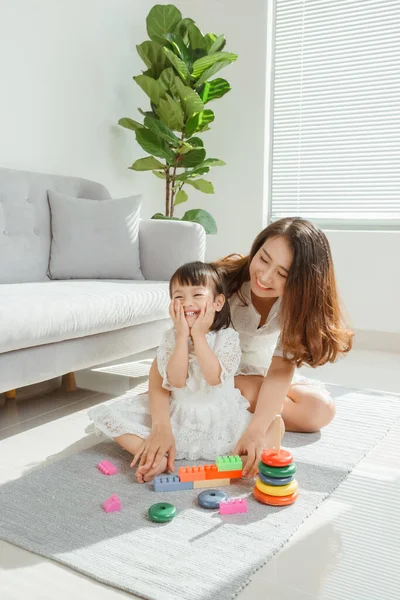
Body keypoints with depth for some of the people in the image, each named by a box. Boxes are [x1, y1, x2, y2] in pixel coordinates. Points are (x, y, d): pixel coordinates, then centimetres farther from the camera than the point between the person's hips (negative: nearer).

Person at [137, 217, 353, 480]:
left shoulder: (299, 299, -23)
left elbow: (281, 367, -32)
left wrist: (256, 429, -48)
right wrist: (162, 423, -51)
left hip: (259, 374, 4)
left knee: (322, 409, -19)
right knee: (252, 393, -34)